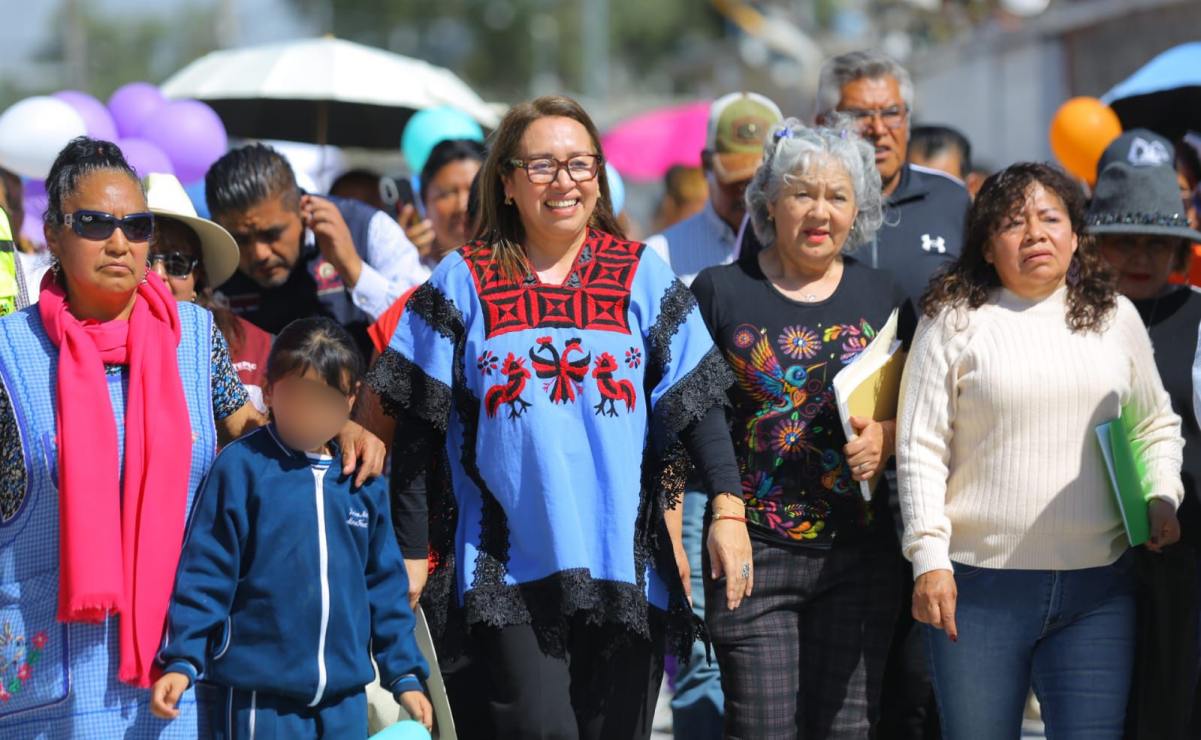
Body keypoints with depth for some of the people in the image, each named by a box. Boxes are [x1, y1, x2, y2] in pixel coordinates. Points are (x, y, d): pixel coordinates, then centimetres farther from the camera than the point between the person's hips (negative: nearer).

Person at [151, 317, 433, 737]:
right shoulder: (242, 467, -7)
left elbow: (385, 584, 14)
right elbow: (204, 572, -7)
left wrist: (404, 674, 13)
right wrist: (182, 661, -13)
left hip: (345, 695, 5)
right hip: (261, 694, -5)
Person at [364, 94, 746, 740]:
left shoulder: (644, 277, 8)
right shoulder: (462, 283, 5)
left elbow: (697, 404, 6)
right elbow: (419, 427, 5)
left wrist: (727, 509, -7)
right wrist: (412, 552, 2)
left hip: (626, 567, 2)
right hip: (508, 571, -2)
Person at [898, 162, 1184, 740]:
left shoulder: (1115, 318, 12)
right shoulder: (954, 322, 1)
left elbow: (1156, 425, 22)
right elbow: (920, 449, -1)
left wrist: (1160, 497, 4)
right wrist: (929, 558, -9)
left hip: (1098, 588, 2)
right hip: (979, 584, -2)